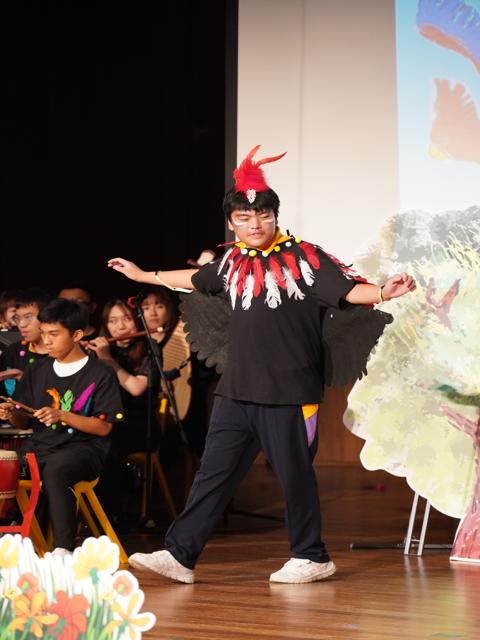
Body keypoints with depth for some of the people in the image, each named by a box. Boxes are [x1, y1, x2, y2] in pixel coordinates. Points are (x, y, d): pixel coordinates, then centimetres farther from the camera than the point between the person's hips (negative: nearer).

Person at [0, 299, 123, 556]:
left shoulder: (100, 374, -2)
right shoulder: (37, 372, 14)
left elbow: (104, 428, -7)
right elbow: (25, 421, 19)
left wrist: (63, 416, -19)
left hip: (82, 447, -5)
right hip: (39, 446, 6)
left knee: (54, 470, -38)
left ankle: (63, 549, -38)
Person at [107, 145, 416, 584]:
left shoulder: (302, 258, -5)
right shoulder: (232, 262, 13)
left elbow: (346, 288, -13)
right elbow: (195, 280, 31)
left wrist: (384, 292, -33)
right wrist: (144, 275, 41)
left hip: (288, 392, -5)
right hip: (237, 390, 6)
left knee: (295, 474, 2)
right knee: (214, 473, 7)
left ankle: (311, 558, 17)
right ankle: (179, 554, 9)